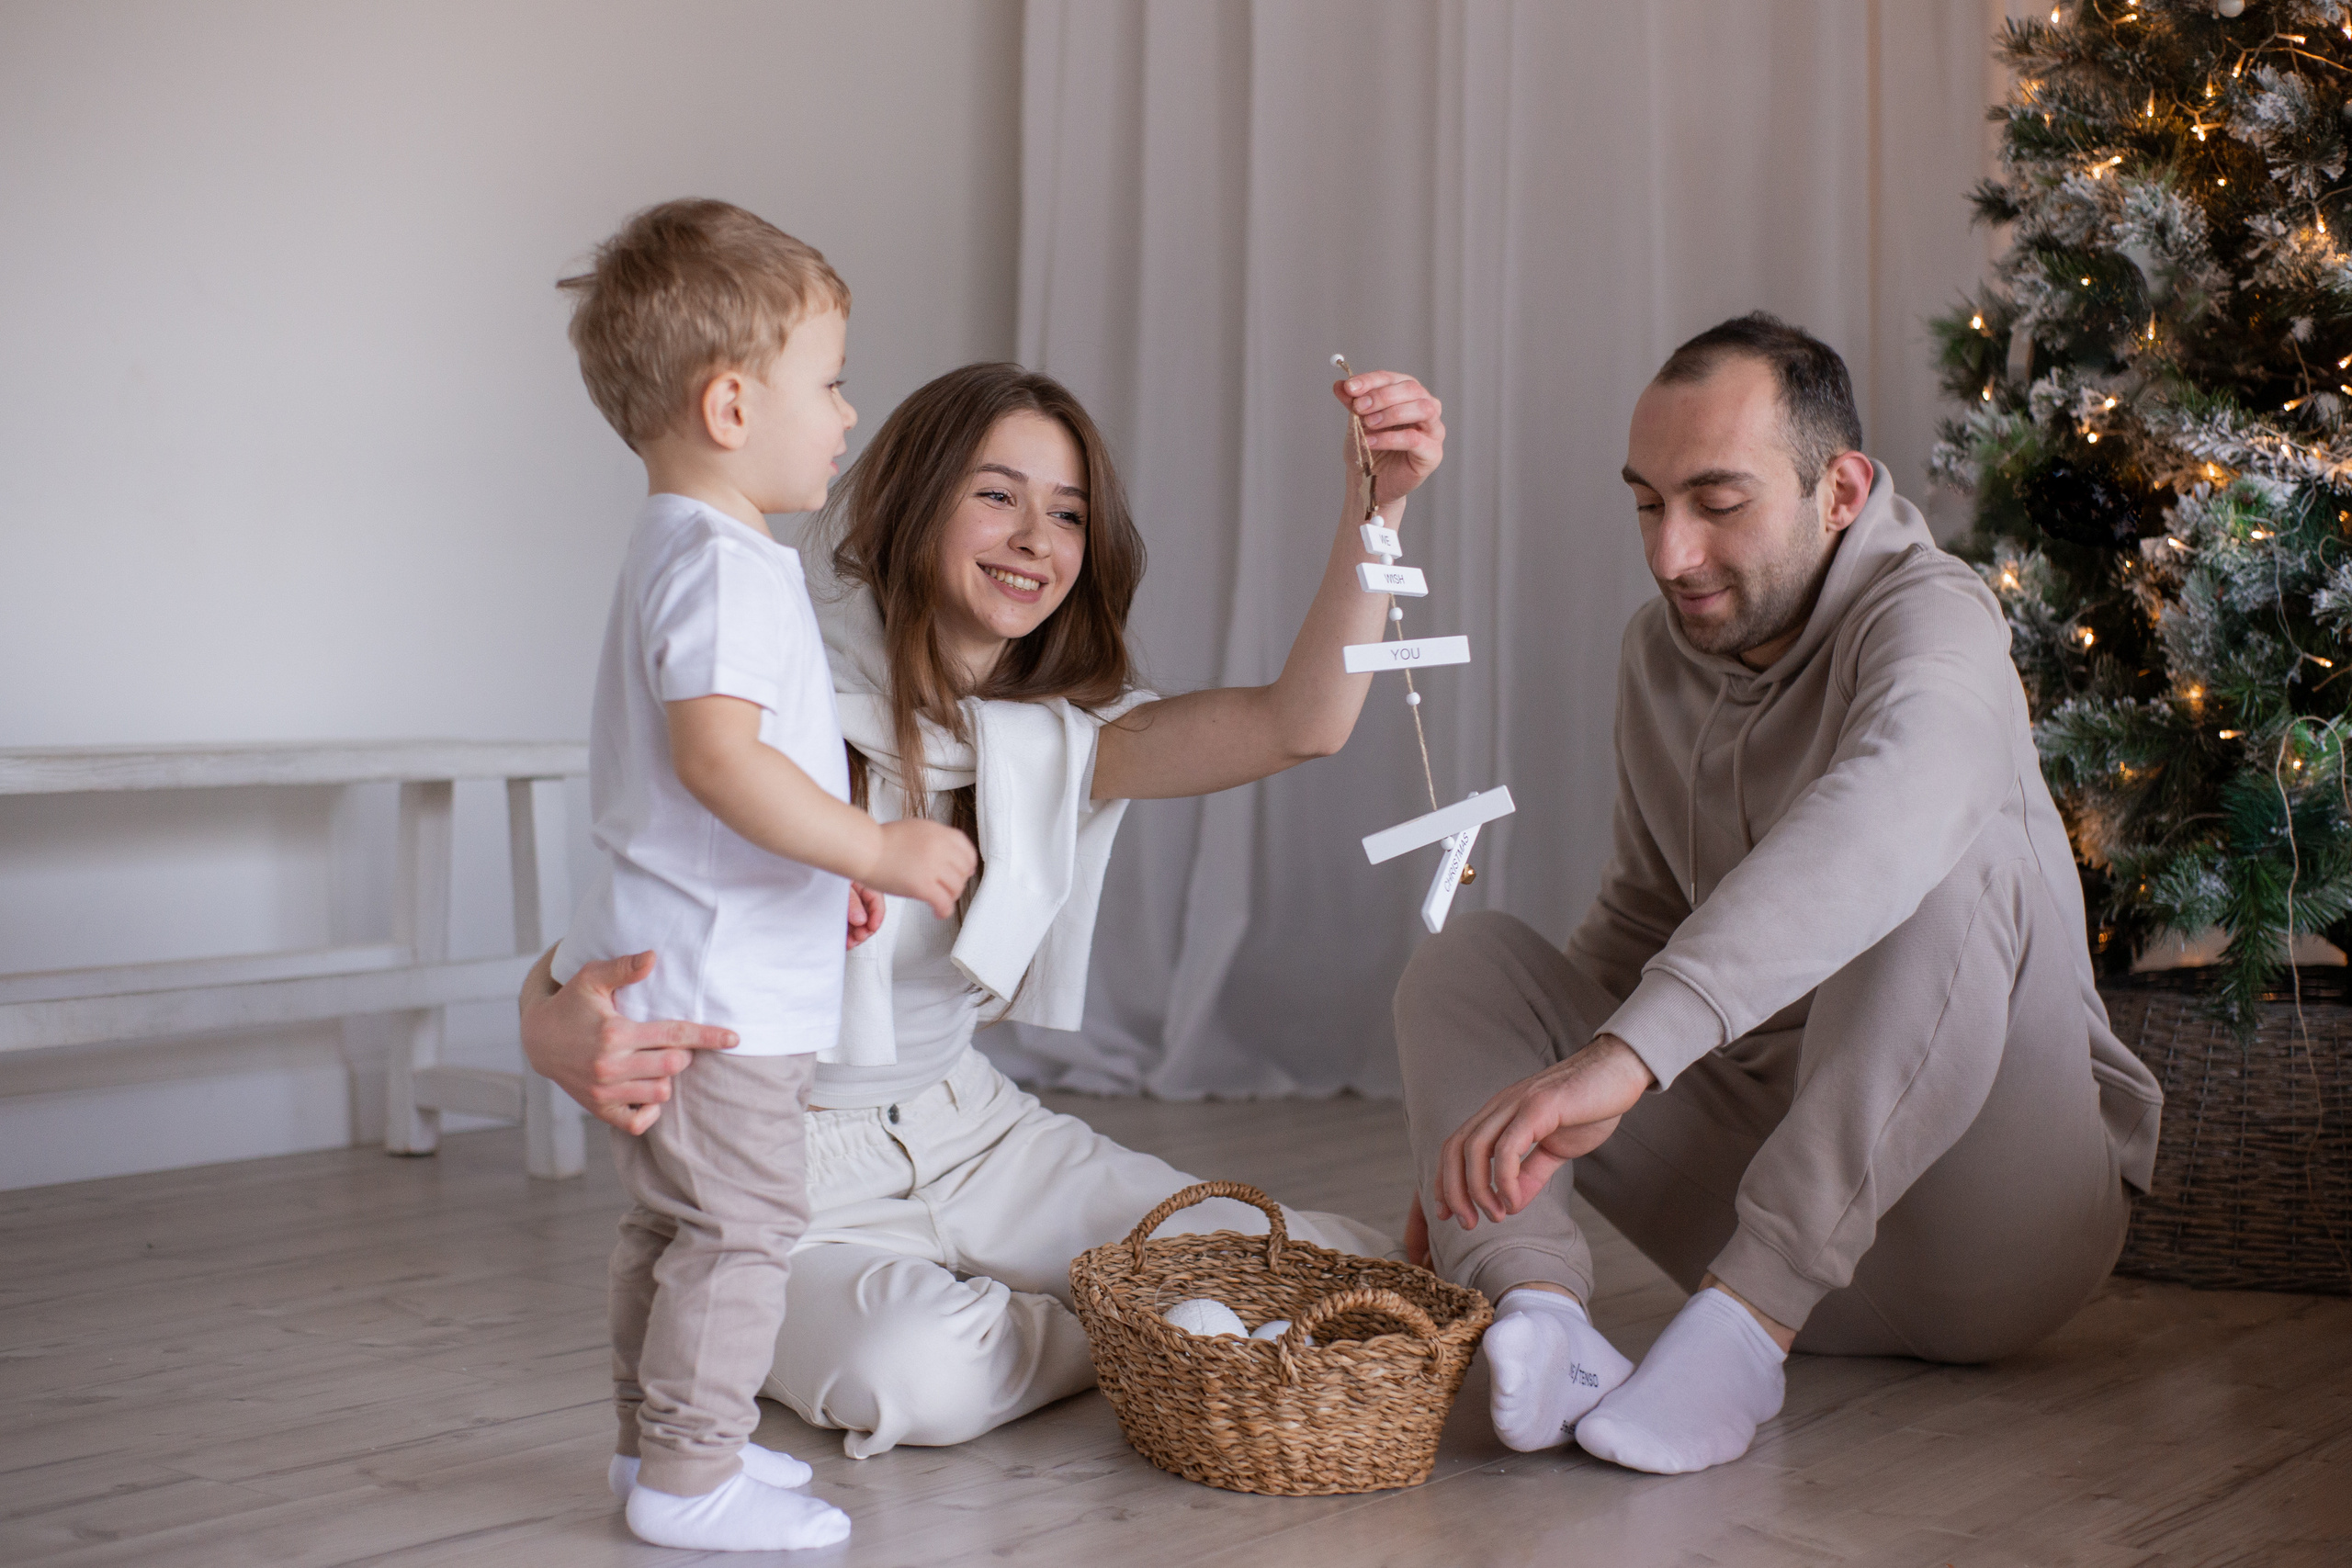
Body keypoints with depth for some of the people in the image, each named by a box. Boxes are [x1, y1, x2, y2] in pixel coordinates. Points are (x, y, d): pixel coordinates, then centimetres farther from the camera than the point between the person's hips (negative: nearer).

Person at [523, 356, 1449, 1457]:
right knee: (921, 1375, -37)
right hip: (774, 1170, -5)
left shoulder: (1055, 733, -1)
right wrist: (560, 1033, -45)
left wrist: (1378, 505, -31)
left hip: (966, 1130, 5)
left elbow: (1300, 724, -17)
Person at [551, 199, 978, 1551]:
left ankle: (663, 1438, 30)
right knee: (740, 1224, -4)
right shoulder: (724, 565, -18)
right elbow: (716, 753, -30)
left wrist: (822, 867, 26)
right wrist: (875, 847, -28)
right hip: (715, 981, -11)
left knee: (676, 1224, 19)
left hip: (673, 970, 11)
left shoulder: (679, 554, 17)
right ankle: (690, 1475, 4)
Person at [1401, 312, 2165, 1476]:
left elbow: (1882, 811, -42)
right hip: (1768, 1159, 7)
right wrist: (1476, 1138, 5)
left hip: (1999, 1220, -6)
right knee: (1464, 955, -5)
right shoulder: (1660, 650, 6)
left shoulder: (1928, 615, -17)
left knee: (1948, 847, -32)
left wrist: (1626, 1052, -54)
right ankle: (1530, 1297, -33)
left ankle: (1747, 1315, -34)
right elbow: (1641, 920, 16)